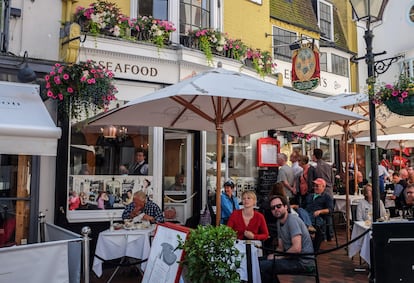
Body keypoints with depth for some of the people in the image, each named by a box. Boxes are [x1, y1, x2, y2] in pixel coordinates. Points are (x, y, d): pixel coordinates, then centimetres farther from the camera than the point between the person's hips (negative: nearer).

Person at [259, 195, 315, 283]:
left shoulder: (292, 220, -17)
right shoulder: (279, 222, 12)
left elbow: (297, 248, -26)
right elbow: (281, 247, 18)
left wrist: (277, 257, -15)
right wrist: (273, 255, -3)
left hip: (303, 261, -9)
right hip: (293, 257, 9)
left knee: (262, 266, -20)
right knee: (261, 260, 11)